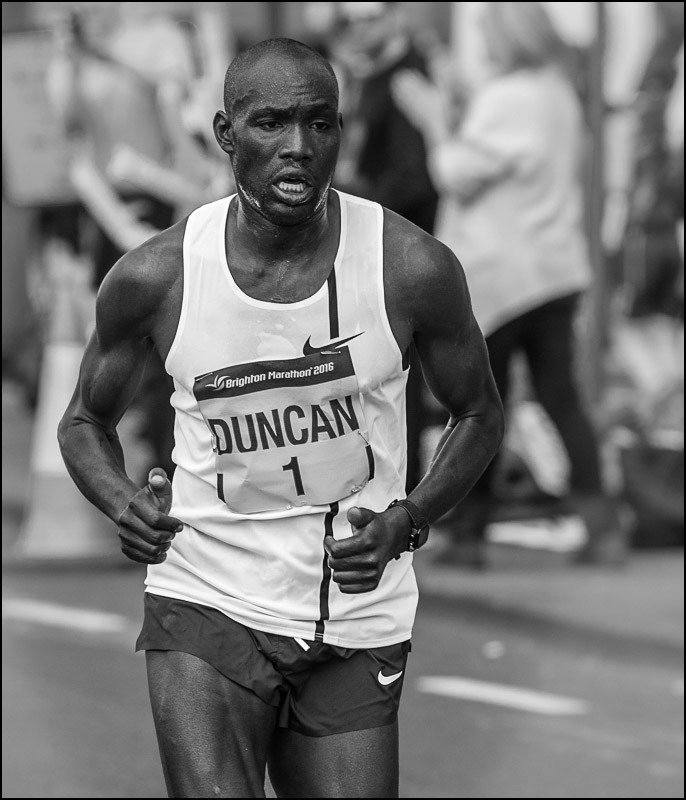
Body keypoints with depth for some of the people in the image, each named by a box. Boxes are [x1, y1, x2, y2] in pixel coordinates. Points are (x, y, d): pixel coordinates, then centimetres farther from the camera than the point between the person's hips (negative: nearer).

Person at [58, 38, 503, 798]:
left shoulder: (412, 268, -8)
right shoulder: (155, 277, -7)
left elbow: (478, 415, 8)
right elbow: (85, 421, 11)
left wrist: (407, 522, -9)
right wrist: (122, 504, -10)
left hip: (357, 626, 2)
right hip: (206, 612, -1)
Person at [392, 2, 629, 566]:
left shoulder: (503, 99, -14)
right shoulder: (561, 95, 11)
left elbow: (459, 174, -14)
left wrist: (434, 121, 1)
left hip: (498, 274, -7)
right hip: (558, 268, 7)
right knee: (561, 395, 6)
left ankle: (470, 532, 7)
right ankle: (603, 523, -4)